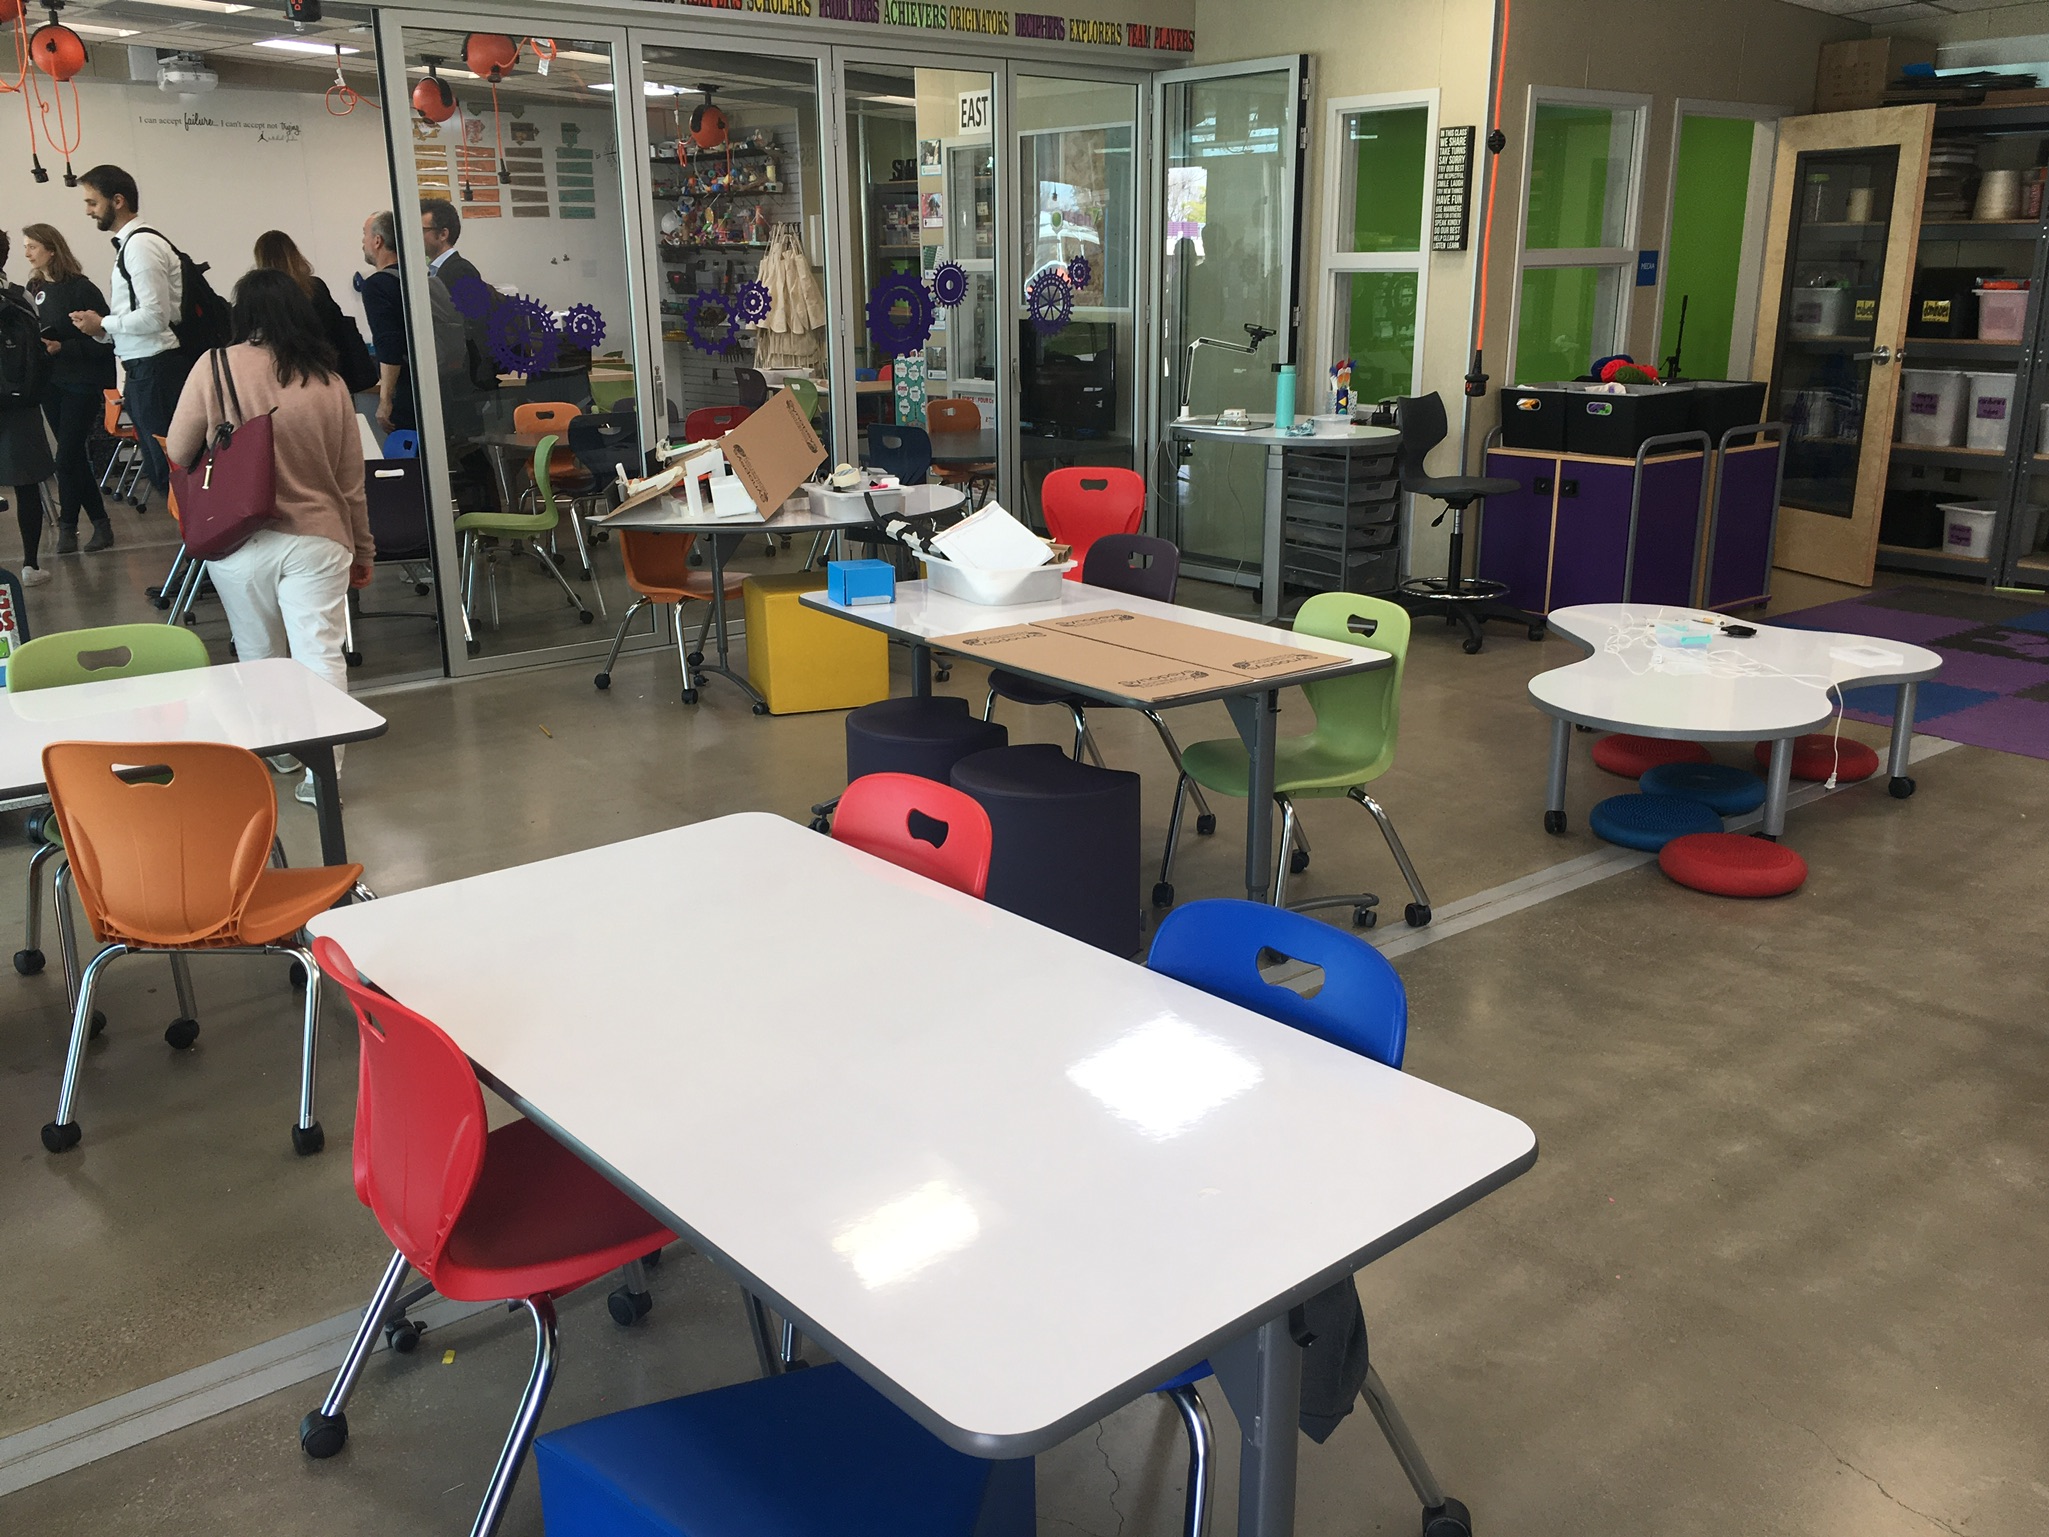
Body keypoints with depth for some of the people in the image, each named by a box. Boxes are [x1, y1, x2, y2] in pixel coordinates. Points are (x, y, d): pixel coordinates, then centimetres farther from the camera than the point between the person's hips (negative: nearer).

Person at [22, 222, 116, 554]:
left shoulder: (81, 288, -11)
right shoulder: (33, 289, 8)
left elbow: (104, 337, -14)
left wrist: (62, 347, -20)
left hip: (82, 384, -7)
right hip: (49, 384, 7)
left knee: (67, 458, -5)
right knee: (74, 458, 9)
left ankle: (67, 526, 8)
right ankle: (100, 523, 17)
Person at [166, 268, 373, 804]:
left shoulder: (215, 367, -4)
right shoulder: (328, 379, 2)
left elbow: (178, 454, 2)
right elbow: (352, 477, 7)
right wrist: (362, 549, 17)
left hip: (241, 539, 0)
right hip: (318, 538, 1)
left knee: (259, 655, 15)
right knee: (320, 655, -2)